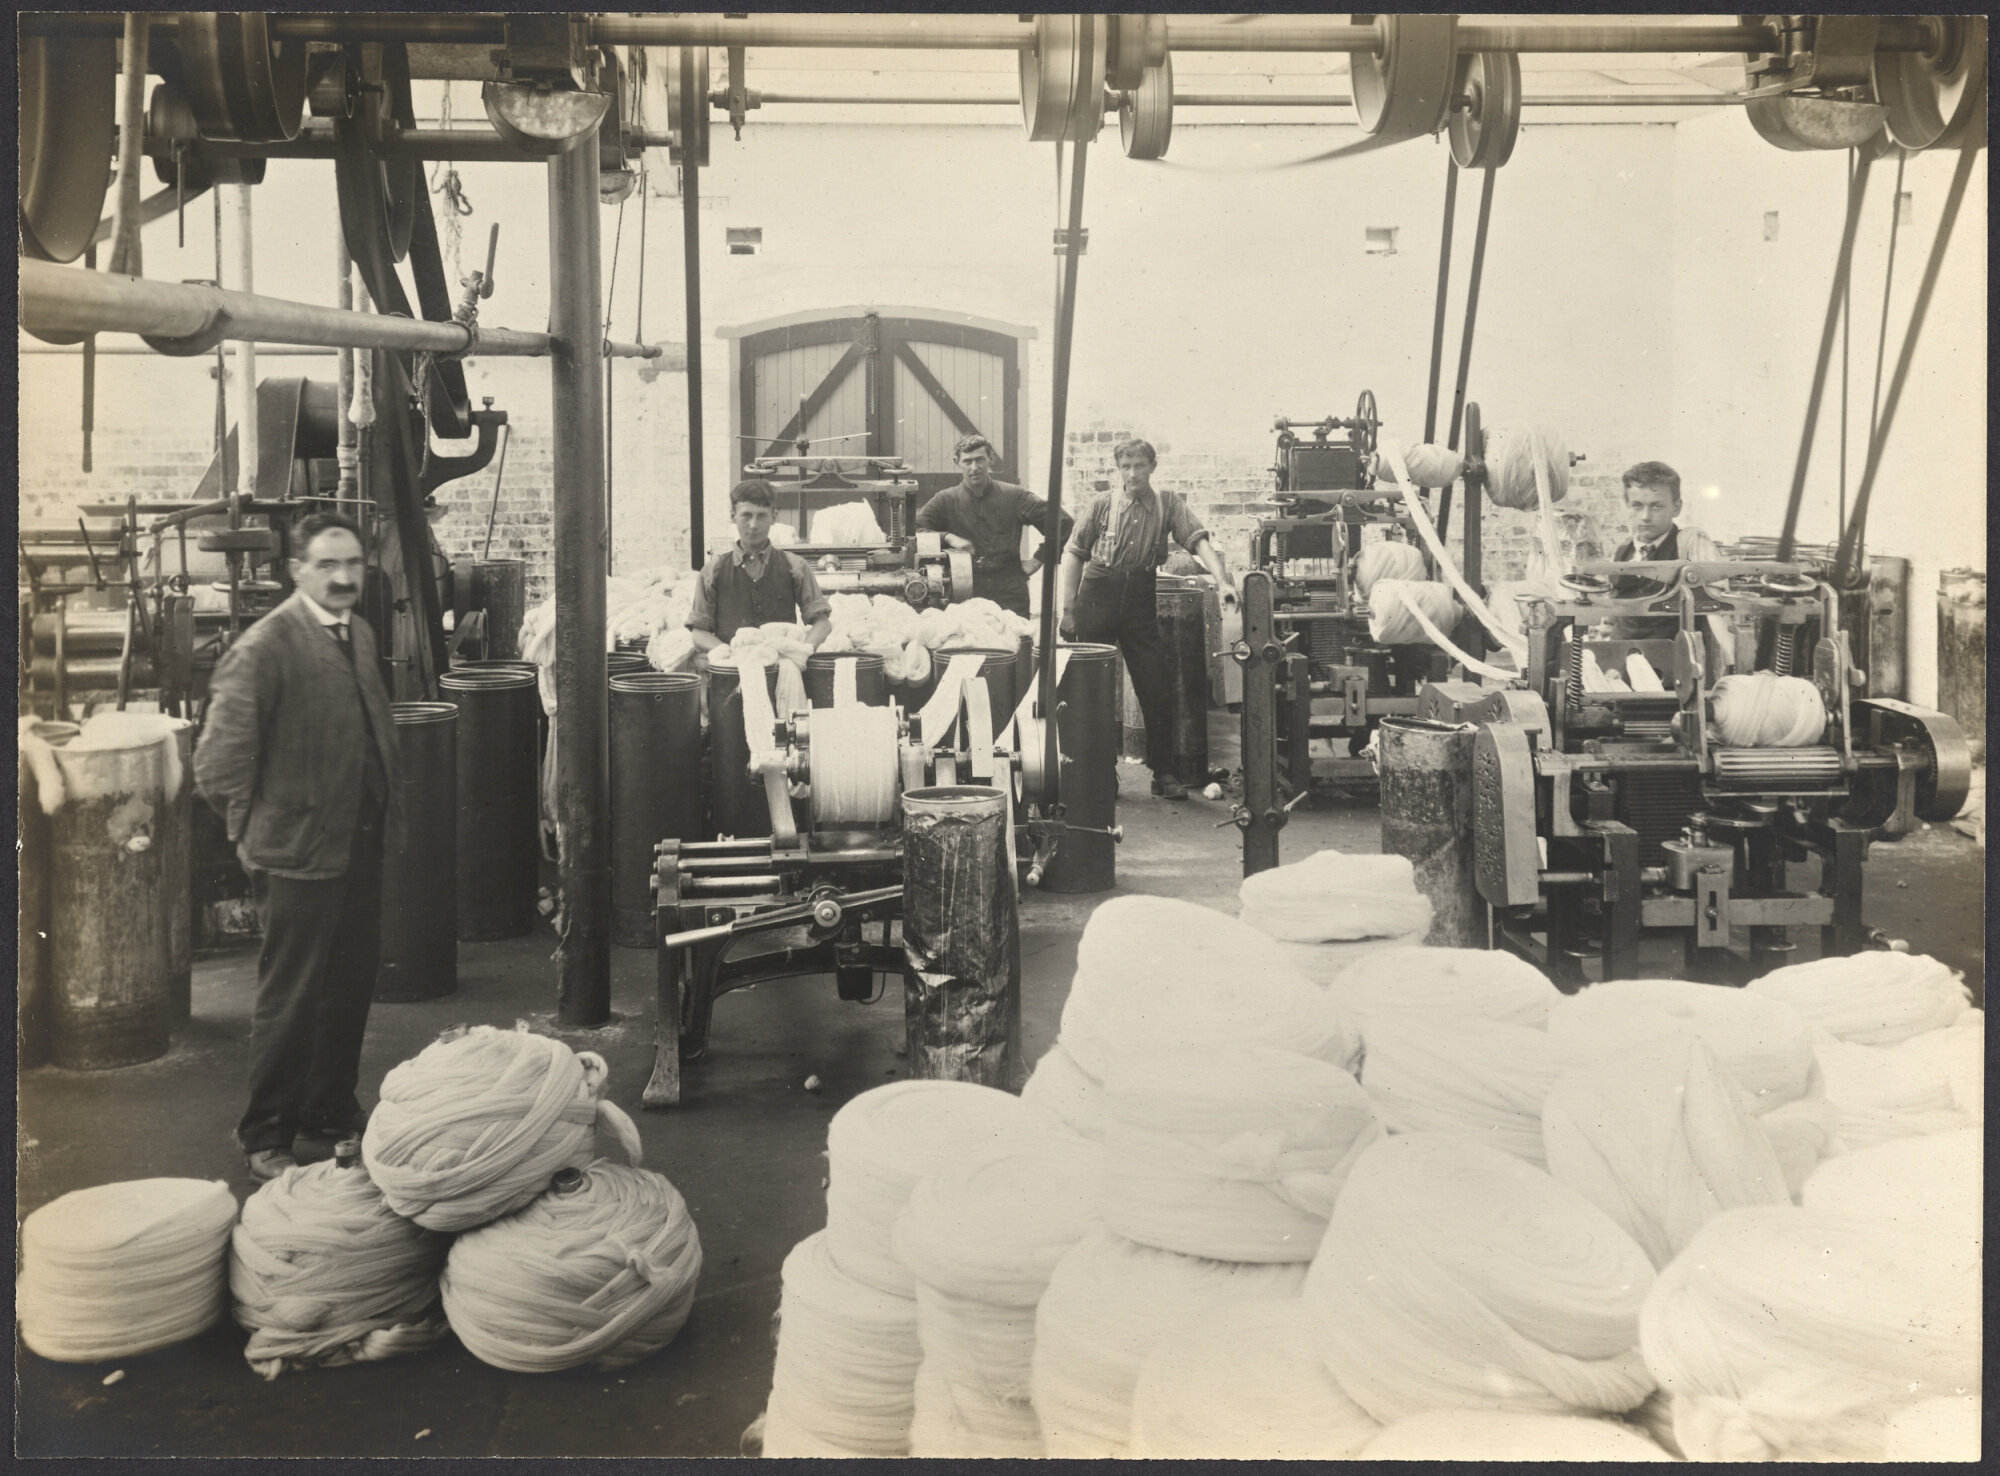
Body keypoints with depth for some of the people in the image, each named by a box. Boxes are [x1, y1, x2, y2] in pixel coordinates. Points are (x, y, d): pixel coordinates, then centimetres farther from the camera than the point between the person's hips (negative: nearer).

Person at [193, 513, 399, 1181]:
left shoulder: (360, 634, 9)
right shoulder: (263, 648, -17)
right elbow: (218, 763, -16)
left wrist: (388, 813, 12)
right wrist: (254, 832, -9)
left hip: (361, 848, 8)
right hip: (300, 856, -8)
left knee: (351, 992, 17)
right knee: (290, 1002, 3)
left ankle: (332, 1119, 33)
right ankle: (266, 1143, 17)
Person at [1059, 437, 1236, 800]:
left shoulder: (1169, 503, 3)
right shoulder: (1103, 506, 2)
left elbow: (1198, 540, -7)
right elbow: (1073, 554, 4)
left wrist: (1223, 580, -22)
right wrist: (1068, 609, -3)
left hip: (1141, 597, 1)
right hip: (1099, 595, -1)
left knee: (1157, 688, 0)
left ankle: (1163, 773, 7)